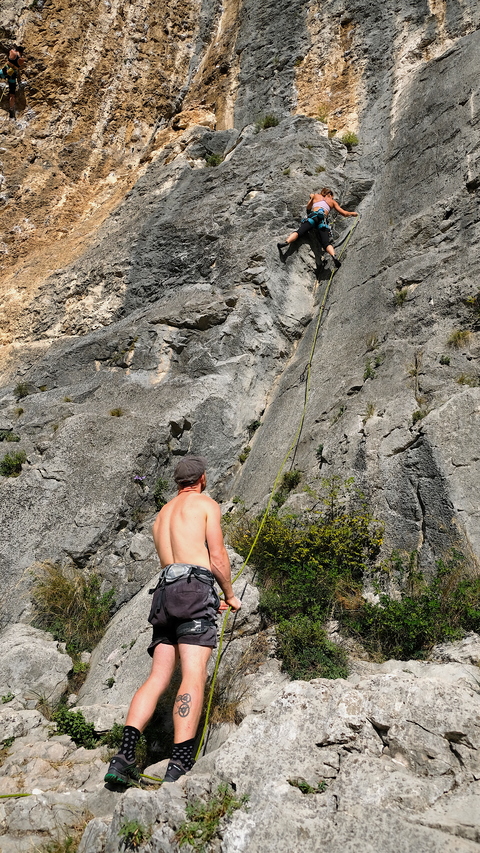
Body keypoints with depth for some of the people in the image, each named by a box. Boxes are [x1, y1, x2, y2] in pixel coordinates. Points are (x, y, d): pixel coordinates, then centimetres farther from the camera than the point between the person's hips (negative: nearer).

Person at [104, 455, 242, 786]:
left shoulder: (162, 514, 29)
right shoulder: (206, 504, 8)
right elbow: (217, 558, -1)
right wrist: (230, 596, 16)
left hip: (165, 591, 7)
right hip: (195, 588, -7)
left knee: (159, 676, 2)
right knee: (194, 675, -13)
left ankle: (125, 755, -10)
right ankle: (179, 765, -22)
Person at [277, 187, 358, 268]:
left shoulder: (315, 195, 31)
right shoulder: (332, 202, 31)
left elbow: (308, 208, 37)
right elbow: (344, 213, 30)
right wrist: (353, 213, 49)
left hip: (313, 215, 0)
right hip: (323, 219, 0)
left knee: (299, 232, -16)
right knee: (326, 243, -9)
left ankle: (286, 242, -45)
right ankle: (333, 256, -38)